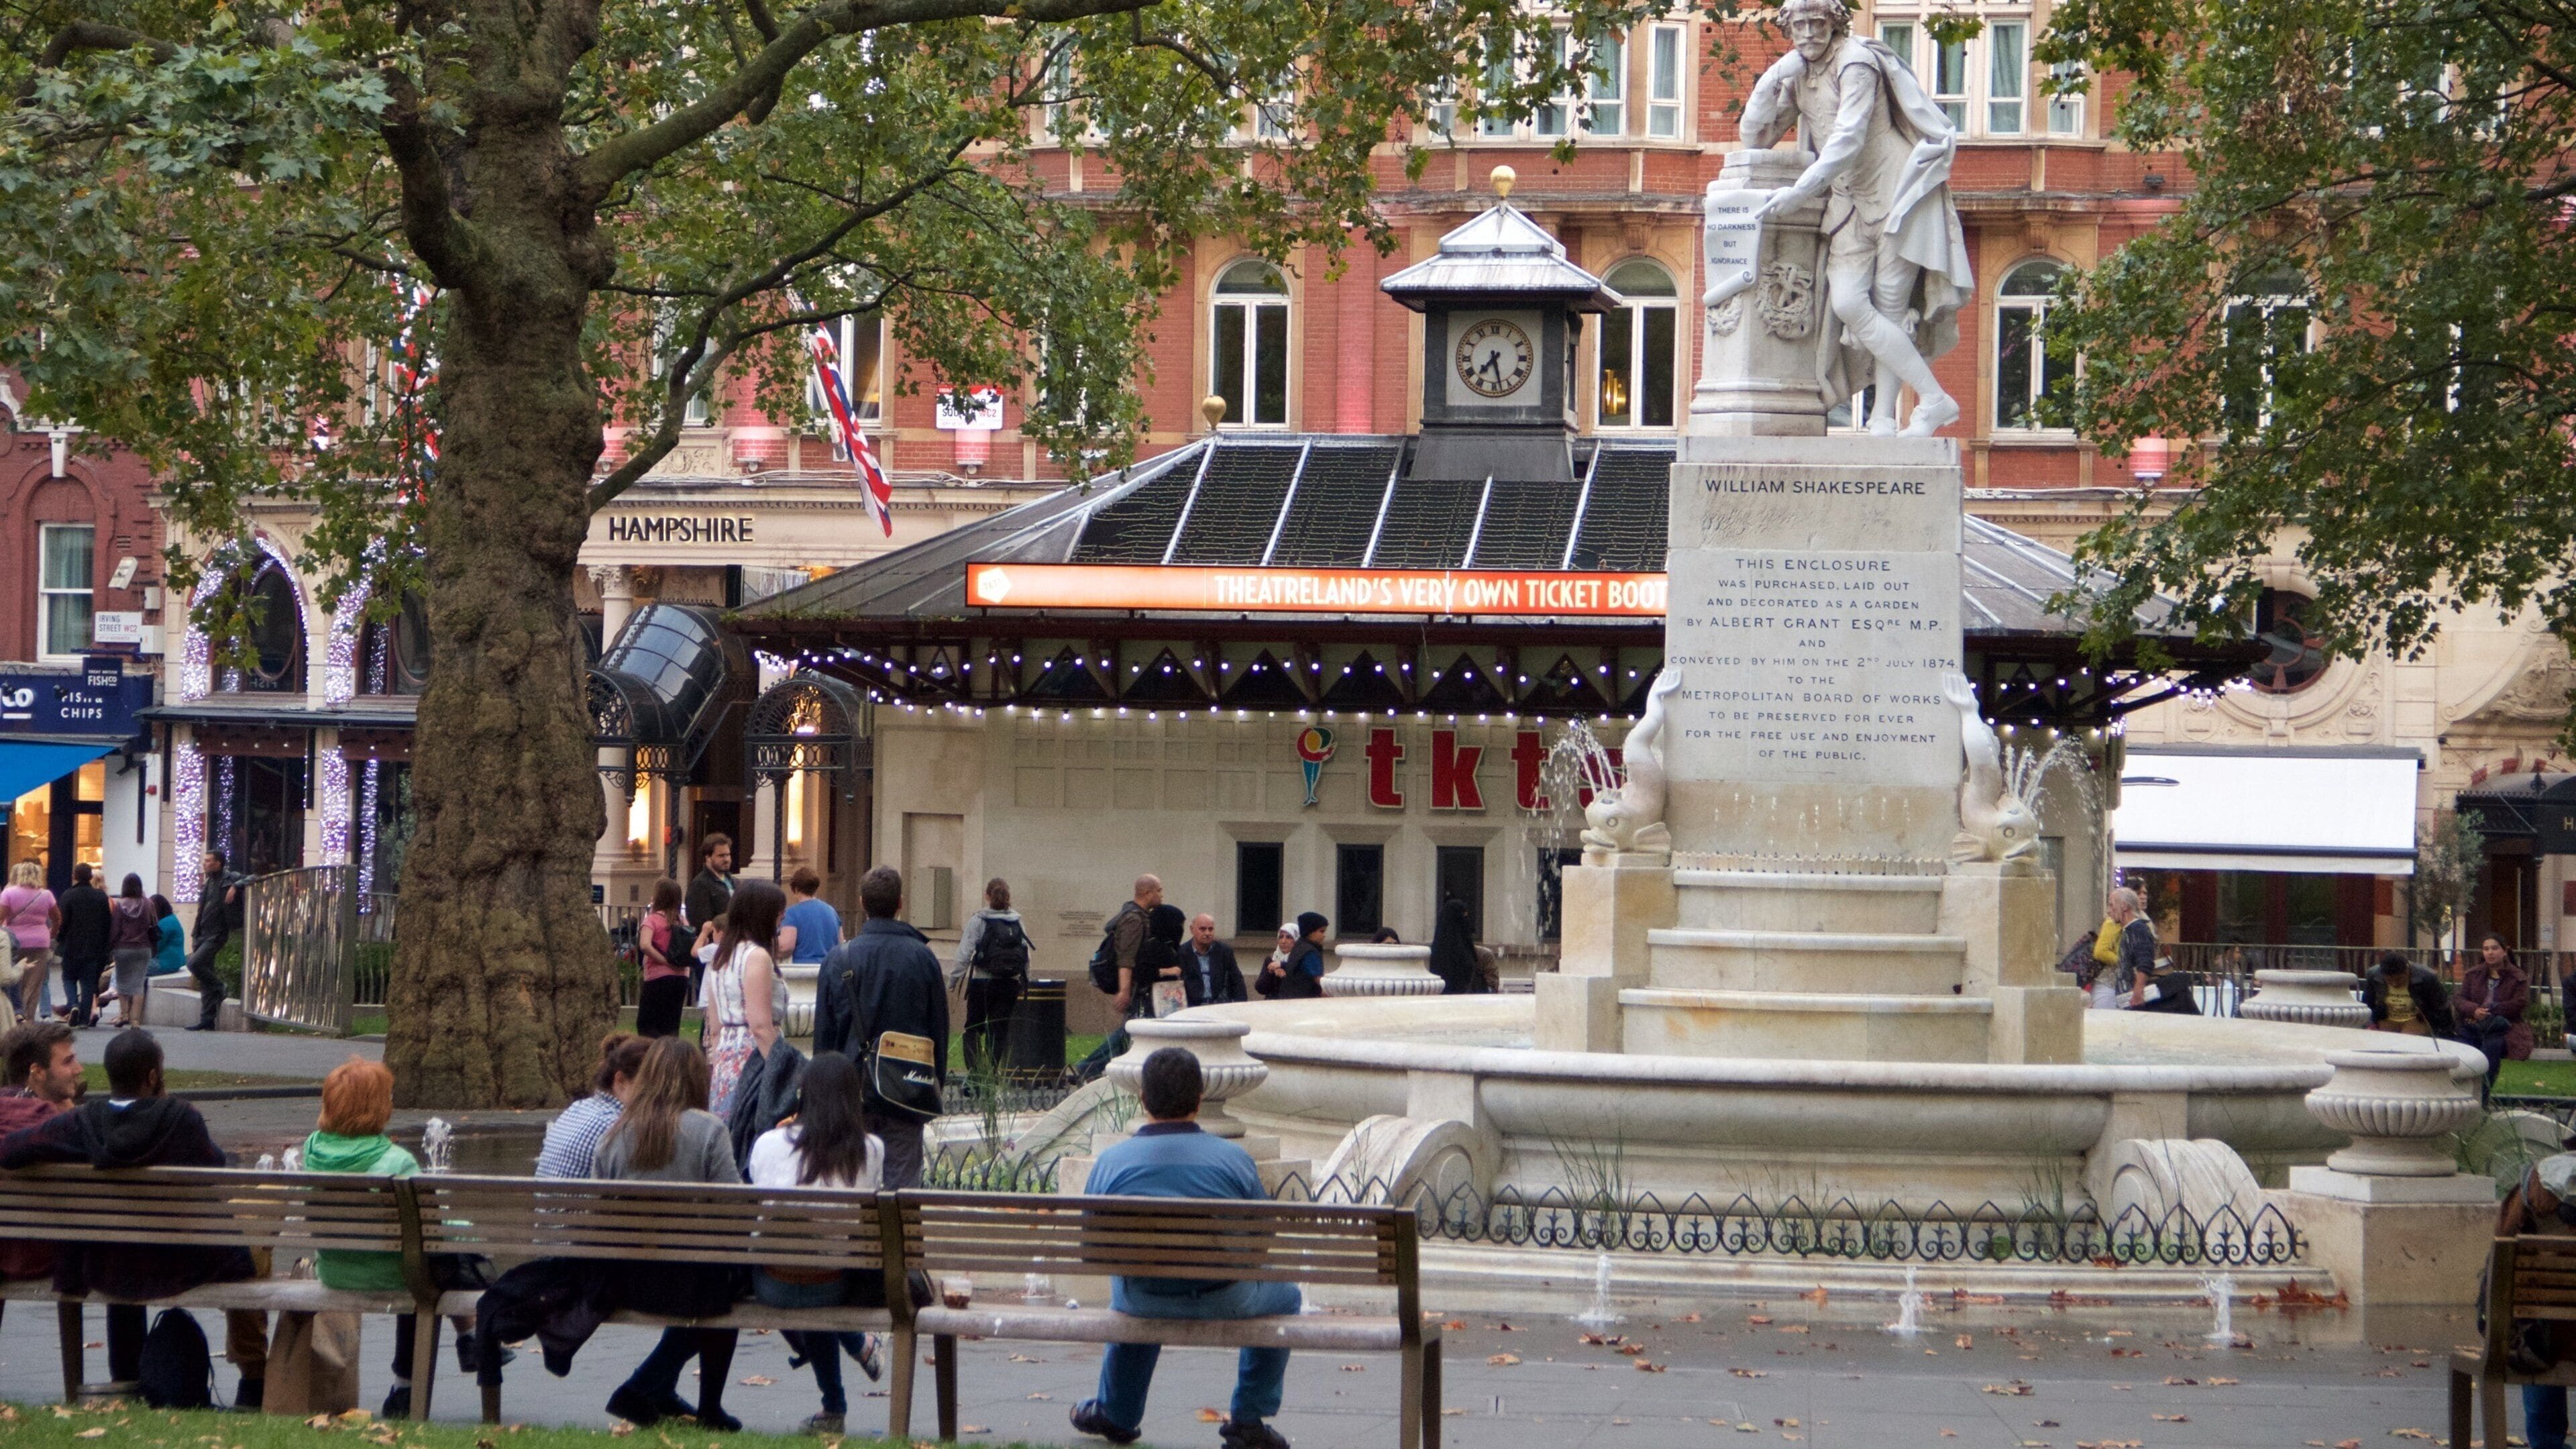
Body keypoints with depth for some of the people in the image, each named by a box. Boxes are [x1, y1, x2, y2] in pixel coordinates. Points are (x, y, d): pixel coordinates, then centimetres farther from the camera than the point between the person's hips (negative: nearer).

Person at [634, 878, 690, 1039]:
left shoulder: (652, 919, -11)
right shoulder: (681, 921, 5)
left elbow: (645, 945, -27)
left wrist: (664, 961, -18)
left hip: (658, 977, -5)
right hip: (681, 977, 5)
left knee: (646, 1025, 2)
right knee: (671, 1025, 13)